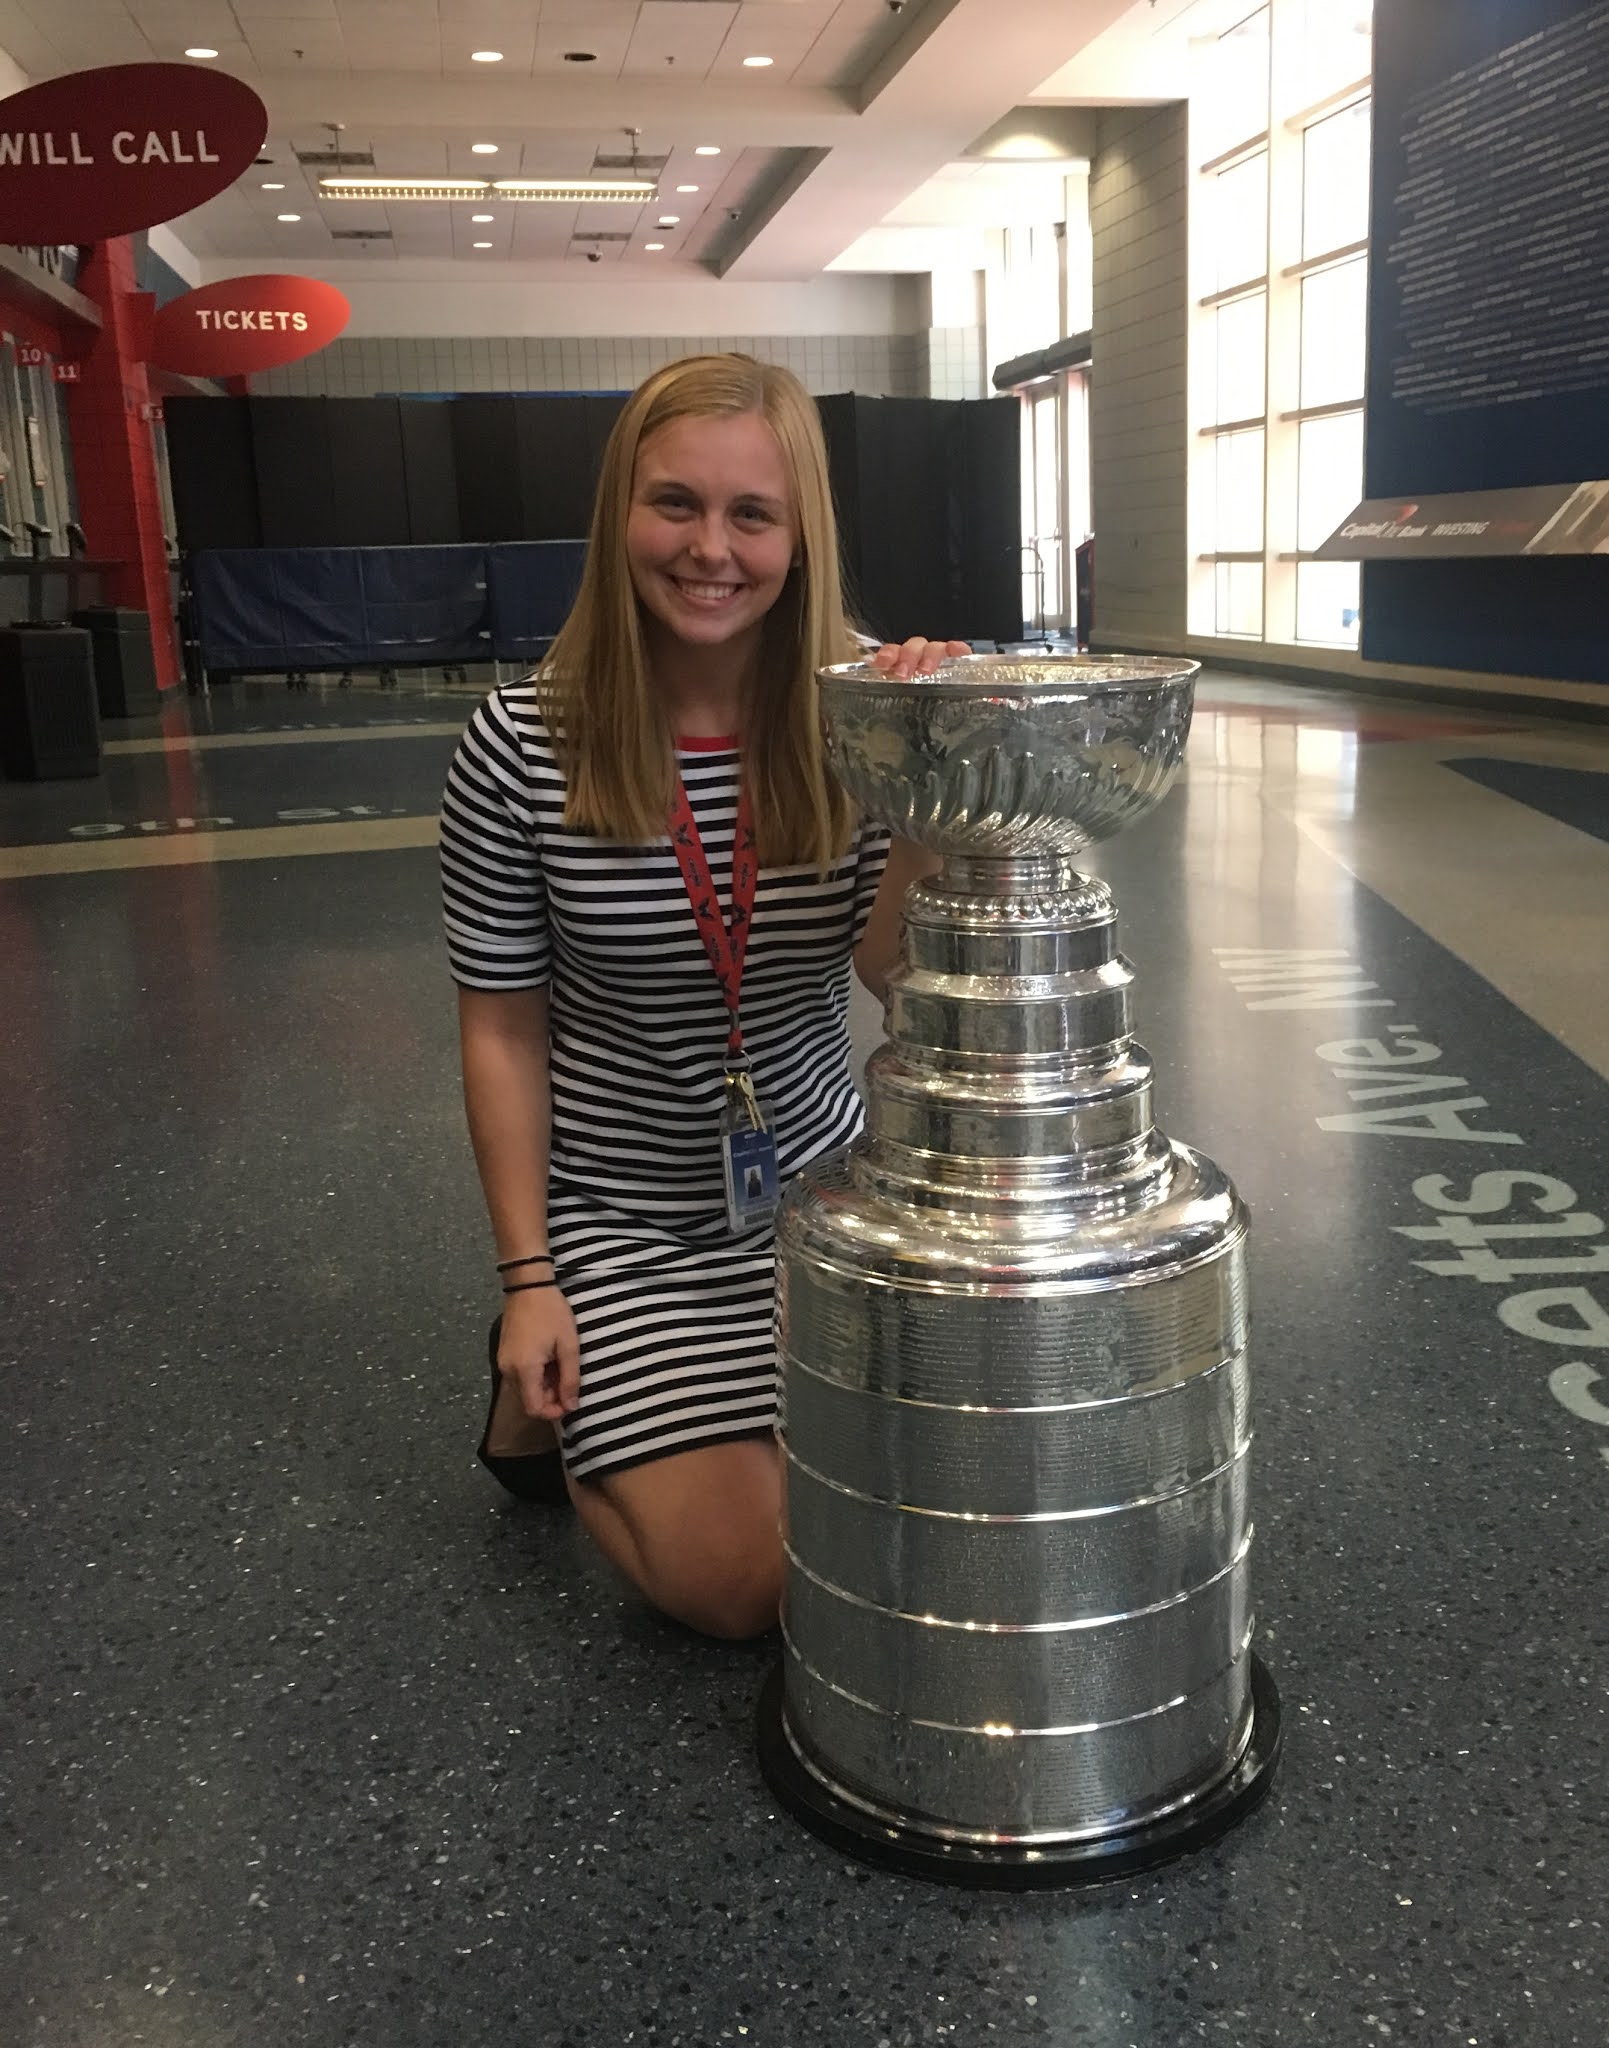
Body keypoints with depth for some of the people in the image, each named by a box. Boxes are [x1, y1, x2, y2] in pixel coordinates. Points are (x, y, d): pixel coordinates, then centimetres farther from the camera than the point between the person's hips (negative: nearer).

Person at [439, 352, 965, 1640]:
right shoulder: (523, 748, -17)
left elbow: (897, 973, -18)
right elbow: (503, 1025, -9)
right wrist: (528, 1279, -7)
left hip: (819, 1186, 3)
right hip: (621, 1214, -2)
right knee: (741, 1583, -5)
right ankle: (548, 1386, 22)